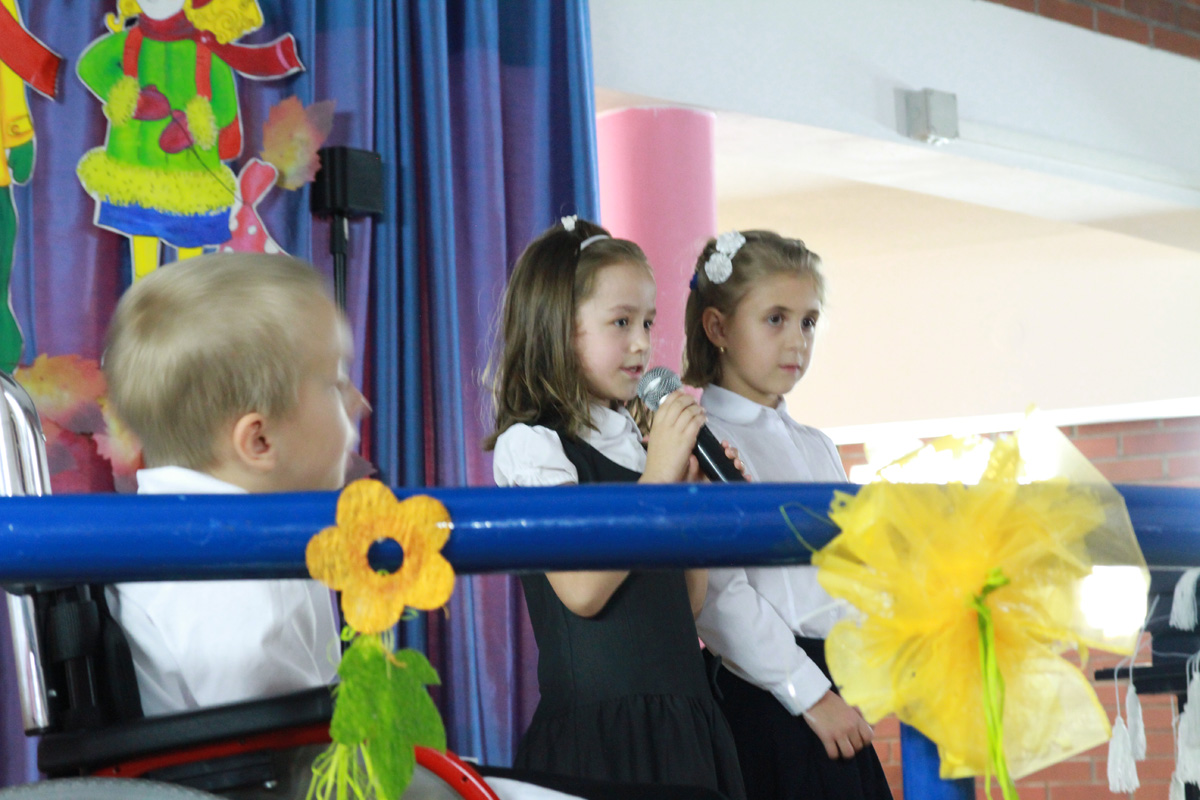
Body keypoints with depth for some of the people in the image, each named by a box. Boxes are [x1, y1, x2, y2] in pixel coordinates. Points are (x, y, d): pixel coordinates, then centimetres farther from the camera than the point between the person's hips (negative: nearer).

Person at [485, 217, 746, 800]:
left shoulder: (638, 441, 14)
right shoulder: (531, 444, -6)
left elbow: (687, 600, 15)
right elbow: (582, 590, -18)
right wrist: (656, 477, -15)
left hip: (680, 714, 7)